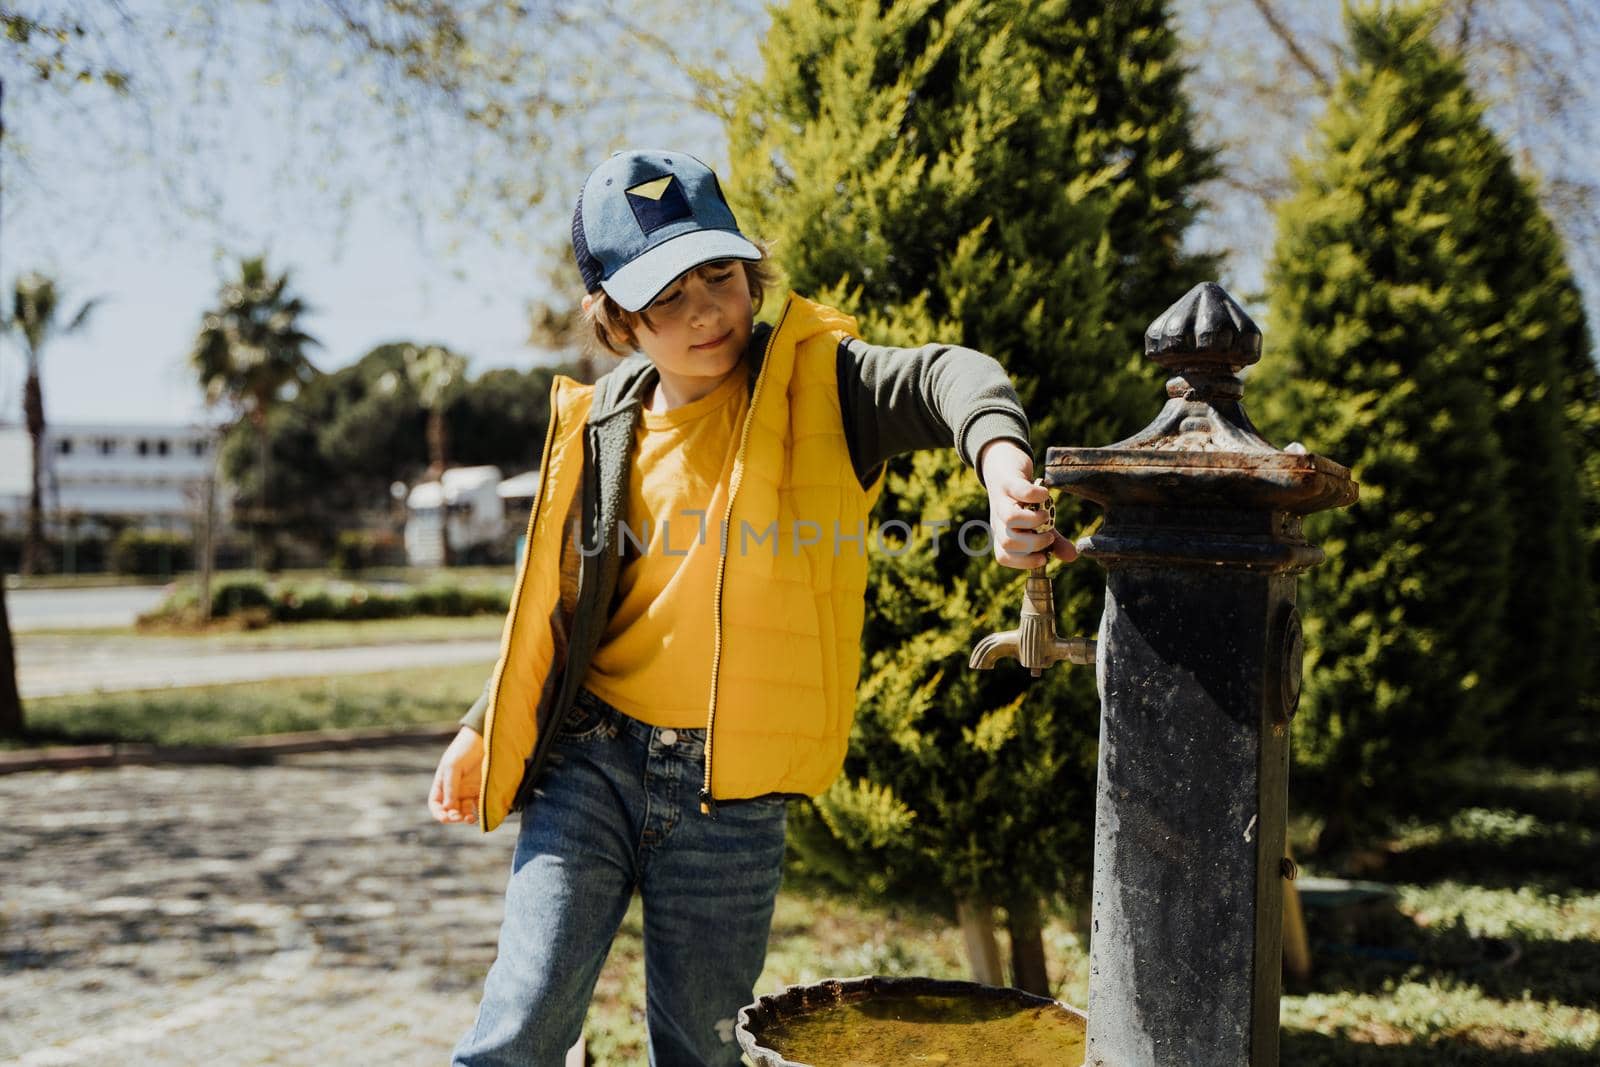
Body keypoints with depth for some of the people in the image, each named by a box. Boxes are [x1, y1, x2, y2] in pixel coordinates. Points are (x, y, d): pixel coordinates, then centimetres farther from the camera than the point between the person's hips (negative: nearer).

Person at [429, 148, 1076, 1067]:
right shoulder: (603, 428, 3)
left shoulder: (816, 381, -5)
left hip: (734, 796, -1)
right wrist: (484, 729, 12)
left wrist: (1000, 455, -48)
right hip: (593, 765, 1)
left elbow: (946, 376, -26)